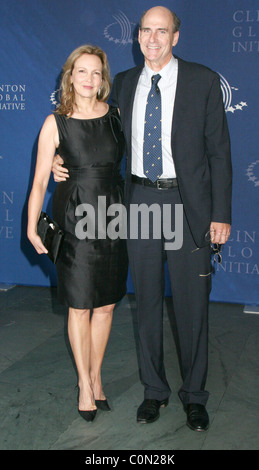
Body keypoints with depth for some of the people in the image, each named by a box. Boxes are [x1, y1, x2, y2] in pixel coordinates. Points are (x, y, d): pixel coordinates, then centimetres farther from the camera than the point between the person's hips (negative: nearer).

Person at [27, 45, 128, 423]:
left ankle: (96, 375, 29)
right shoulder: (55, 123, -5)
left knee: (106, 304, 10)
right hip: (74, 219, -3)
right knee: (80, 307, 5)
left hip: (113, 217, 3)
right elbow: (40, 181, -4)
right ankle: (85, 383, 23)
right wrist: (32, 227, -12)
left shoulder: (116, 116, 2)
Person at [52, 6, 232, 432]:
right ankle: (154, 390, 28)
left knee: (192, 304, 5)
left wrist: (221, 214, -7)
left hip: (188, 204, -3)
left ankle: (194, 395, 23)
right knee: (147, 301, 11)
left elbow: (218, 150, -2)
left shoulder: (203, 81, -2)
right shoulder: (124, 83, 8)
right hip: (141, 200, 3)